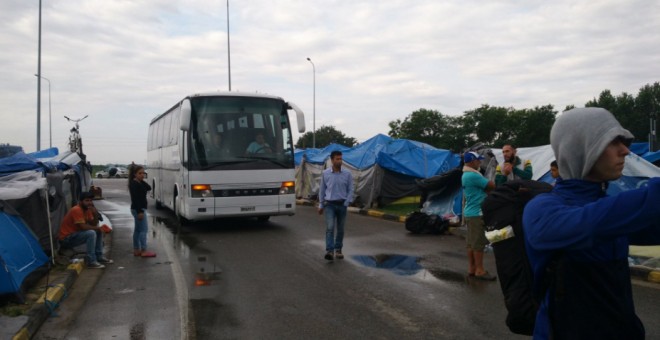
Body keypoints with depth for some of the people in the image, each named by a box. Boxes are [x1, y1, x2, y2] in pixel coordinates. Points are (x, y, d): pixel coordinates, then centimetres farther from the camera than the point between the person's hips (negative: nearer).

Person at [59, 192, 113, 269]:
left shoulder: (87, 209, 6)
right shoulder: (76, 210, -21)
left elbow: (94, 225, 4)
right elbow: (83, 227, -28)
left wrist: (95, 213, -11)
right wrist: (98, 228, -15)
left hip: (76, 234, 10)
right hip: (66, 239, -10)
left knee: (99, 231, 9)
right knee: (91, 233, -28)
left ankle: (99, 256, 12)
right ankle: (91, 262, -24)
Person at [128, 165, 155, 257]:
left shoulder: (140, 183, 13)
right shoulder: (134, 184, -16)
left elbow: (149, 188, 10)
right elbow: (135, 199, -21)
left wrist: (142, 180, 0)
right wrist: (139, 211, -25)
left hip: (140, 208, 10)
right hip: (138, 209, -10)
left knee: (138, 229, 13)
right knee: (143, 229, -9)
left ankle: (136, 250, 19)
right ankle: (144, 251, -7)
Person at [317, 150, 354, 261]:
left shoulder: (347, 174, -1)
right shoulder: (325, 173, 0)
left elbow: (350, 190, 3)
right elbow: (322, 189, 7)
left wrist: (346, 203, -5)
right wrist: (321, 205, 8)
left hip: (342, 204, 1)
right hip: (329, 204, -1)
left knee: (340, 229, 9)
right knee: (330, 227, -13)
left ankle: (338, 250, 23)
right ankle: (329, 251, -17)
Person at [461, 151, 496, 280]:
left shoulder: (466, 175, 15)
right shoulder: (473, 175, -18)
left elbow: (483, 188, 16)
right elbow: (492, 186, -14)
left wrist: (488, 188, -2)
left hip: (470, 212, 10)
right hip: (477, 213, -10)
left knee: (471, 242, 11)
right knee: (478, 242, -4)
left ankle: (471, 268, 16)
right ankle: (479, 270, 1)